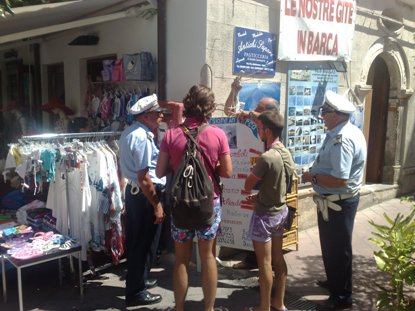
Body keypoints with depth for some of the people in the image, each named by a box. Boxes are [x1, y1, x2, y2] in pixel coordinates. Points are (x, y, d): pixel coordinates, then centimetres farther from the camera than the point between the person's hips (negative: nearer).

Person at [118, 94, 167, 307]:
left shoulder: (129, 132, 11)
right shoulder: (142, 137, -21)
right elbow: (144, 177, -24)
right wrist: (157, 205, -20)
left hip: (133, 191, 10)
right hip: (144, 195, -10)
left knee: (136, 241, 22)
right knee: (144, 243, 3)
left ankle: (137, 280, 39)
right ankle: (136, 293, 16)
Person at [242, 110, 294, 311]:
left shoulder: (266, 158, -26)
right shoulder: (287, 154, 1)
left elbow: (248, 185, -12)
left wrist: (247, 191, 9)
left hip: (265, 215, -8)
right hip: (281, 211, 8)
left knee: (264, 263, 4)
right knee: (278, 258, 17)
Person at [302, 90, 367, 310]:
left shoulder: (341, 139, -27)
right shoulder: (350, 131, 7)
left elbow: (339, 179, -31)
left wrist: (312, 177, -18)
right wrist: (317, 169, 8)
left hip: (336, 203, -11)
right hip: (340, 200, 11)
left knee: (337, 249, 5)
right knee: (332, 246, 25)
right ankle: (334, 282, 43)